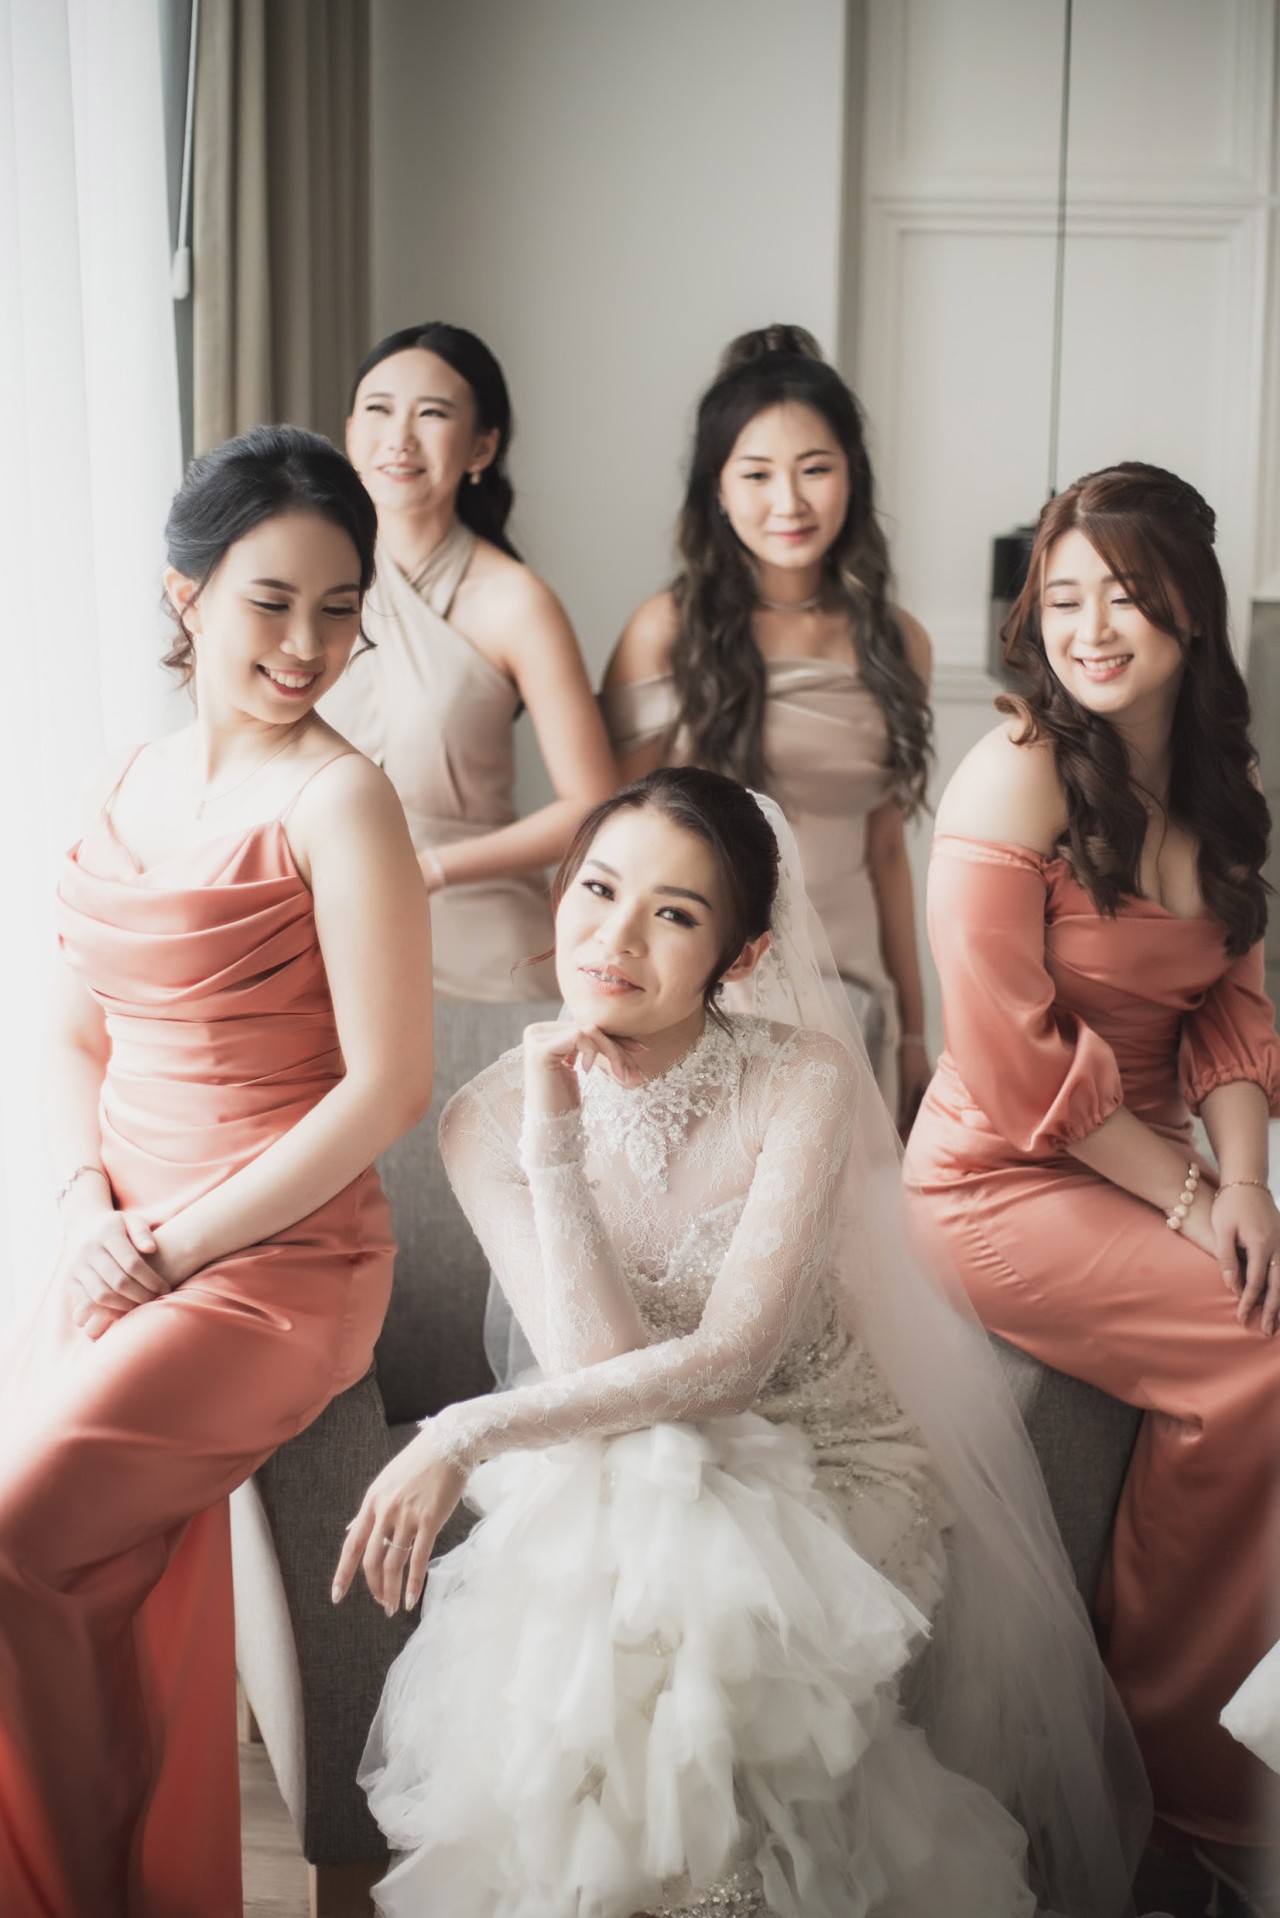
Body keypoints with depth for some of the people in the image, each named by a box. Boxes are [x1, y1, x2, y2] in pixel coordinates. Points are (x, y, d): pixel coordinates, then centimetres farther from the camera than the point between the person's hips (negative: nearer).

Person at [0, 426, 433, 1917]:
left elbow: (387, 1085, -13)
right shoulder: (128, 789, 11)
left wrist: (173, 1247, -11)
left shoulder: (337, 800, -10)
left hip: (276, 1264, -6)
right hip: (126, 1257, 6)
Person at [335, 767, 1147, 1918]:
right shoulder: (490, 1120, -8)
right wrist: (551, 1146, -25)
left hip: (826, 1468, -2)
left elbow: (732, 1361, -21)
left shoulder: (802, 1081, -15)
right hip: (618, 1476, 2)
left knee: (683, 1615, -30)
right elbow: (596, 1368, -17)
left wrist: (470, 1435, -27)